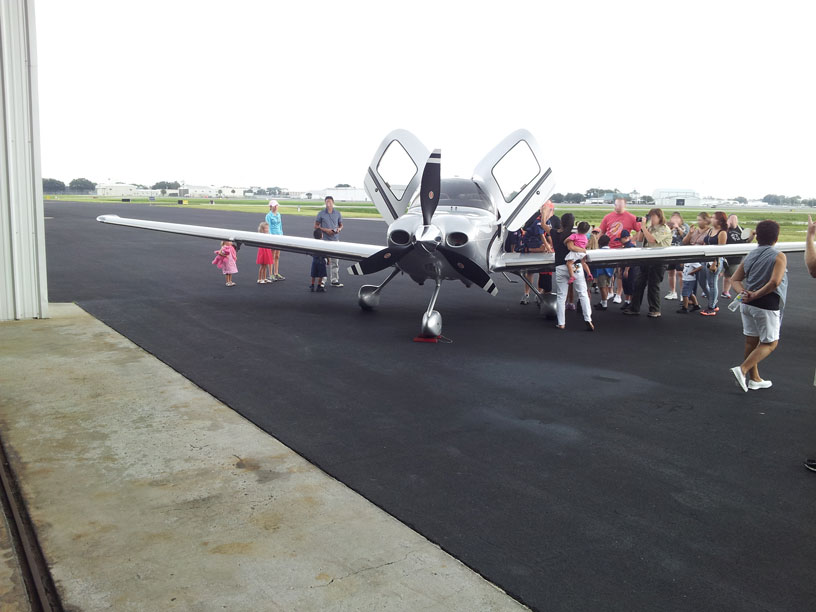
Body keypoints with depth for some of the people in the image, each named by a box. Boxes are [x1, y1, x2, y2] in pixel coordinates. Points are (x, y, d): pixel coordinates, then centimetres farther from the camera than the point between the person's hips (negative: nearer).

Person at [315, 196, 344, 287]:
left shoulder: (337, 213, 9)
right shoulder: (321, 214, 1)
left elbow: (341, 225, 18)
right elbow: (316, 226, 4)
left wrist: (339, 229, -5)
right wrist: (325, 230, -10)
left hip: (335, 239, 3)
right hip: (324, 239, -2)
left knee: (335, 261, 2)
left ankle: (335, 280, 7)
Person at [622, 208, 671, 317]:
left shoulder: (664, 229, -9)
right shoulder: (650, 228, 16)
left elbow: (651, 239, -21)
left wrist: (643, 226, -16)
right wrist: (642, 226, 5)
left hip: (658, 261, -8)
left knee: (653, 285, -2)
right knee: (639, 283, 6)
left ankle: (655, 310, 10)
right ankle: (634, 308, 13)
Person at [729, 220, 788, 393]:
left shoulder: (749, 256, 8)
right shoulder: (779, 257, -10)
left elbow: (735, 280, 3)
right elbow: (774, 282, -24)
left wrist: (744, 293, -11)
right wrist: (756, 295, -16)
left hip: (747, 305, 6)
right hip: (766, 306, -6)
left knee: (751, 341, 14)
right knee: (770, 343, 5)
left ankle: (754, 379, 24)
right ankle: (742, 369, -12)